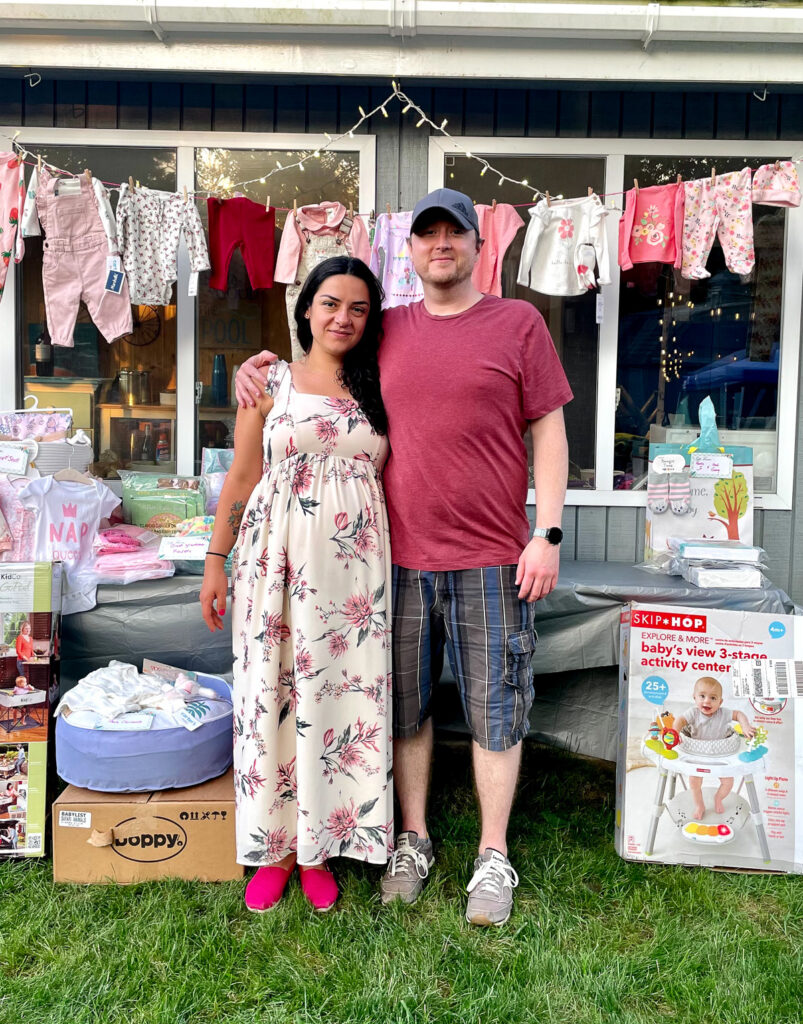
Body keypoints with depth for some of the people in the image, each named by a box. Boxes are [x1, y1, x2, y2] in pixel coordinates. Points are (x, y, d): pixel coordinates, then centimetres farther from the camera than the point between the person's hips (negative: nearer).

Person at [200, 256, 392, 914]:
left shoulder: (376, 388, 10)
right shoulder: (270, 382, 5)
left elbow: (392, 479, 13)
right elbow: (242, 478, 6)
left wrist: (397, 566, 6)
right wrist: (216, 561, 3)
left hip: (354, 564, 2)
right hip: (278, 558, -1)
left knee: (343, 694, 4)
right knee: (273, 693, 3)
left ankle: (320, 846, 20)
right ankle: (276, 847, 20)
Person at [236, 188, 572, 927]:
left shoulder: (518, 323, 2)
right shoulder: (387, 330, 11)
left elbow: (549, 433, 0)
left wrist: (548, 535, -8)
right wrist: (259, 367, 9)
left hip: (491, 560, -3)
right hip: (401, 558, 3)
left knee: (495, 709, 6)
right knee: (407, 707, 13)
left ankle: (493, 859, 22)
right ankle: (414, 841, 31)